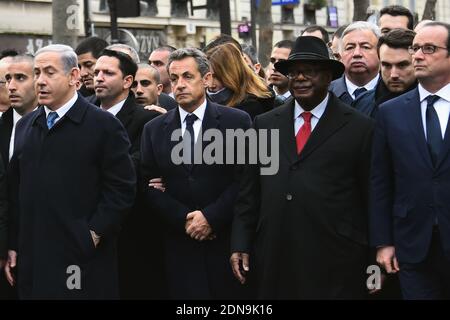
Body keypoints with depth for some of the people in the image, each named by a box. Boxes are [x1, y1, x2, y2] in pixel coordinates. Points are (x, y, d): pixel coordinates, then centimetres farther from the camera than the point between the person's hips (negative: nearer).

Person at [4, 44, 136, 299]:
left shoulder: (104, 125, -5)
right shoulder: (25, 126, 13)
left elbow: (122, 189, -8)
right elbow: (16, 191, 15)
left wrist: (94, 235, -12)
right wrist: (13, 246, 11)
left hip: (83, 262, -5)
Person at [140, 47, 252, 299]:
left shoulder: (237, 121, 0)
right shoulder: (154, 129, 8)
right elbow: (151, 186, 5)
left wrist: (211, 216, -12)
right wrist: (185, 219, -8)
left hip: (227, 239, -2)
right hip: (181, 244, 2)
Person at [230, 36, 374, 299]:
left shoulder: (360, 128, 0)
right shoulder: (265, 124, 12)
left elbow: (371, 198, 1)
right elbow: (250, 191, 12)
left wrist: (376, 262, 1)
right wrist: (240, 244, 6)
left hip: (335, 264, -3)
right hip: (274, 261, 3)